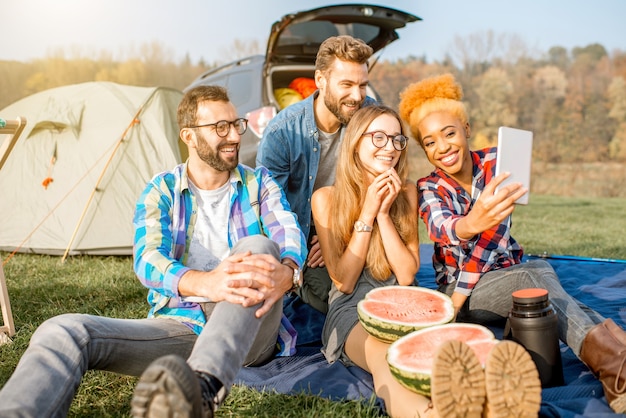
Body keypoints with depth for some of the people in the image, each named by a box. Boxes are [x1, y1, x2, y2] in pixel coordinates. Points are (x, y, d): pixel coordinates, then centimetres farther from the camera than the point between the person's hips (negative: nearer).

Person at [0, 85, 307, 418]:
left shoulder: (259, 183, 9)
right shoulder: (161, 191, 6)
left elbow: (290, 234, -10)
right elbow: (148, 260, -12)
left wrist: (284, 273, -38)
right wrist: (205, 282, -37)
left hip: (249, 333, 0)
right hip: (179, 326, 1)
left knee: (258, 247, -32)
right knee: (63, 332, -21)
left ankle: (204, 388, -52)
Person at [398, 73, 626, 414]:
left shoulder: (495, 163, -4)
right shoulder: (428, 189, -9)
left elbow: (494, 229, -15)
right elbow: (441, 229, -33)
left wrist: (459, 299, -20)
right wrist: (471, 224, -59)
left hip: (508, 272, 3)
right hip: (456, 286, -2)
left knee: (539, 268, -33)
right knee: (535, 276, -32)